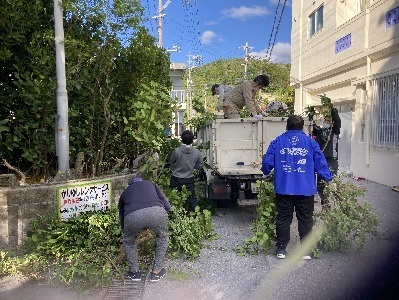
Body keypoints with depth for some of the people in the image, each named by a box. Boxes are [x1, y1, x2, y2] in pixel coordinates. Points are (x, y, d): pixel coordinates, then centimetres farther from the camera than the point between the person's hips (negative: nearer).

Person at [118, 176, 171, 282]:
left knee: (128, 241, 35)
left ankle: (134, 272, 40)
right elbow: (167, 206, 26)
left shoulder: (125, 192, 37)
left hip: (133, 215, 0)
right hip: (156, 211, 0)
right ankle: (156, 272, 37)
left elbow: (122, 217, 43)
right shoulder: (151, 184, 36)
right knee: (162, 237, 33)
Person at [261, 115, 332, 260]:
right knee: (305, 219, 10)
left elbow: (267, 162, 2)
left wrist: (266, 172, 23)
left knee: (283, 218, 10)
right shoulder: (311, 142, 2)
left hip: (283, 189, 1)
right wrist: (329, 179, 15)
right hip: (306, 190, 0)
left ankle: (281, 249, 16)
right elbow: (320, 163, 1)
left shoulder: (277, 142, 3)